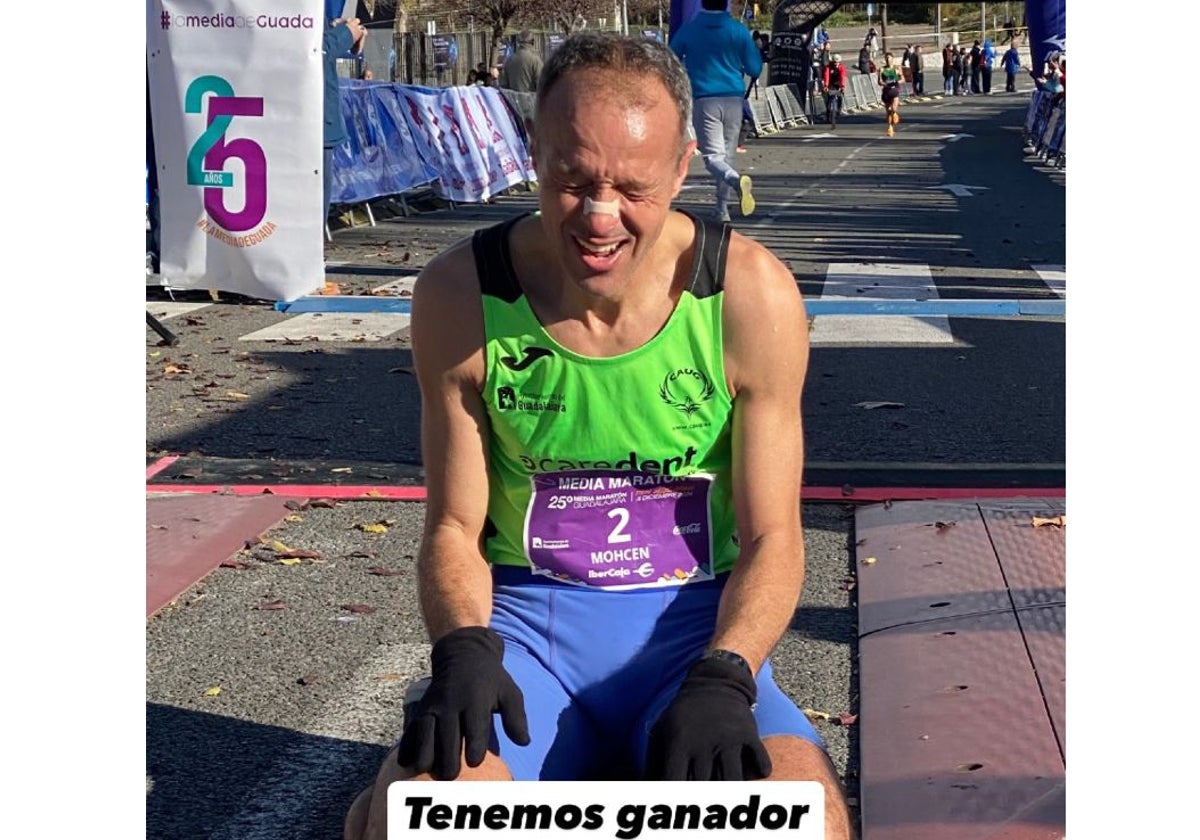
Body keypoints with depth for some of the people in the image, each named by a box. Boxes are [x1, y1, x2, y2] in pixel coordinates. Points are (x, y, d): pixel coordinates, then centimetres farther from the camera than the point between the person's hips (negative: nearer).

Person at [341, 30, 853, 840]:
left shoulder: (752, 295, -9)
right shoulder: (459, 295, -6)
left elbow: (771, 539, -5)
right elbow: (455, 527, 2)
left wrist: (722, 679, -23)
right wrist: (465, 649, -19)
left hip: (693, 623, 0)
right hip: (524, 615, 0)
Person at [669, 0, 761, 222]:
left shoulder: (688, 30, 0)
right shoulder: (739, 31, 1)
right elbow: (755, 70, 4)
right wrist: (756, 50, 24)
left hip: (704, 100, -2)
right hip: (733, 99, 2)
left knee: (713, 156, -6)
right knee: (727, 155, 14)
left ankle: (736, 180, -37)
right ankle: (721, 208, 15)